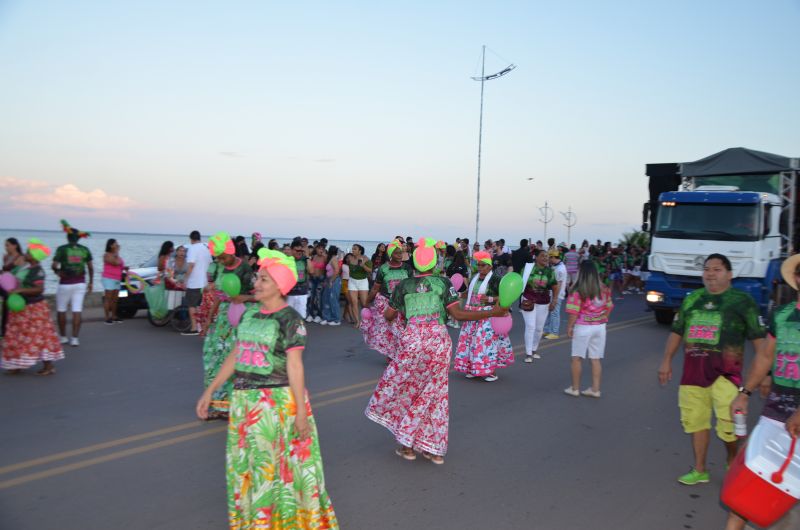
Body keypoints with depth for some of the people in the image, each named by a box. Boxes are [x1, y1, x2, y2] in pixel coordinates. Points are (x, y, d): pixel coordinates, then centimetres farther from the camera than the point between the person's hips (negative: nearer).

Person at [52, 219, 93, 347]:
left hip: (65, 283, -2)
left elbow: (54, 266, -13)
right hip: (80, 283, 2)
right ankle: (75, 338, -1)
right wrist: (90, 282, 14)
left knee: (61, 310, 13)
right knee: (77, 311, 1)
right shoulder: (84, 250, 3)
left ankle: (63, 337, 20)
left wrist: (57, 271, 9)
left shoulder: (62, 249, -7)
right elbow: (90, 268, 5)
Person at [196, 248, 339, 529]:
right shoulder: (250, 313, 7)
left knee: (277, 465, 6)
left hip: (277, 400, -6)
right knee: (246, 464, 17)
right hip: (244, 399, 6)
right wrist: (210, 391, 12)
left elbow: (295, 366, -14)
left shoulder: (290, 319, -11)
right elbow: (235, 356, 12)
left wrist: (301, 413, -15)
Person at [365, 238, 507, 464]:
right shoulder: (443, 282, 3)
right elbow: (457, 314, -4)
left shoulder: (403, 285, 6)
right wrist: (493, 312, 0)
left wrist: (398, 311, 38)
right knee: (434, 392, 11)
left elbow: (389, 316, 14)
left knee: (404, 387, 13)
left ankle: (407, 445, 17)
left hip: (413, 339, 0)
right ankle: (433, 448, 17)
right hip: (439, 339, 1)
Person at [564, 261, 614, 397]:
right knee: (596, 359, 12)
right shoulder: (604, 290, 1)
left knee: (577, 359, 9)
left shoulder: (578, 292, -17)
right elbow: (609, 308, 8)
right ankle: (595, 389, 16)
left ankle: (575, 388, 17)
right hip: (600, 327, 5)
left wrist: (569, 327, -6)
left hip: (583, 328, -5)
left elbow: (574, 312, -17)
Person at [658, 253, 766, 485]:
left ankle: (733, 462, 24)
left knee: (728, 425, -7)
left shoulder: (742, 301, -2)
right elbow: (677, 332, 17)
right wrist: (667, 361, 12)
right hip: (693, 370, 5)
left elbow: (759, 338, -3)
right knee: (695, 420, 10)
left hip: (725, 372, -4)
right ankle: (699, 470, 25)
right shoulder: (691, 299, 11)